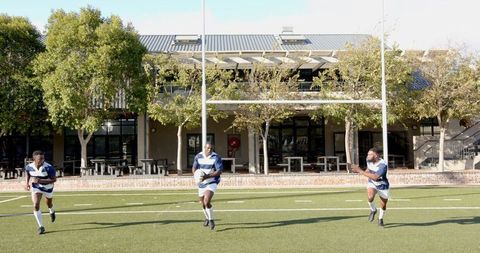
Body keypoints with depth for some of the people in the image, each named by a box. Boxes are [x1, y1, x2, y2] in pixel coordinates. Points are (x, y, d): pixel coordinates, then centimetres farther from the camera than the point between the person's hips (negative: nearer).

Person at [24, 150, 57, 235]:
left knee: (49, 204, 23)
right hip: (36, 188, 1)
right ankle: (41, 226, -6)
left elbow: (54, 179, -28)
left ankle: (52, 212, 62)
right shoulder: (29, 167, -19)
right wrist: (27, 183, -2)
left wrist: (40, 181, -37)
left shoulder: (48, 167, -31)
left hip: (47, 187, -1)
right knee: (36, 205, -17)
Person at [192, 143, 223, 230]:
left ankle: (211, 220, -3)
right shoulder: (198, 156, -1)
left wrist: (207, 176, -28)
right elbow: (194, 168, 7)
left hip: (212, 183, -5)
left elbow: (219, 171, -18)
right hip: (201, 183, 5)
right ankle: (207, 218, 44)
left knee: (207, 201, -23)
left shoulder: (216, 157, -14)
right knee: (203, 203, 16)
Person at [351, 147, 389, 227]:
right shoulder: (369, 160, -13)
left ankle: (380, 219, 40)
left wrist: (360, 171, -43)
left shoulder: (383, 165, -33)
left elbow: (375, 177, -43)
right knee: (370, 197, -29)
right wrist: (366, 171, -11)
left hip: (382, 186, -3)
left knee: (383, 205, 9)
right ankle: (373, 210, 2)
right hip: (372, 183, 3)